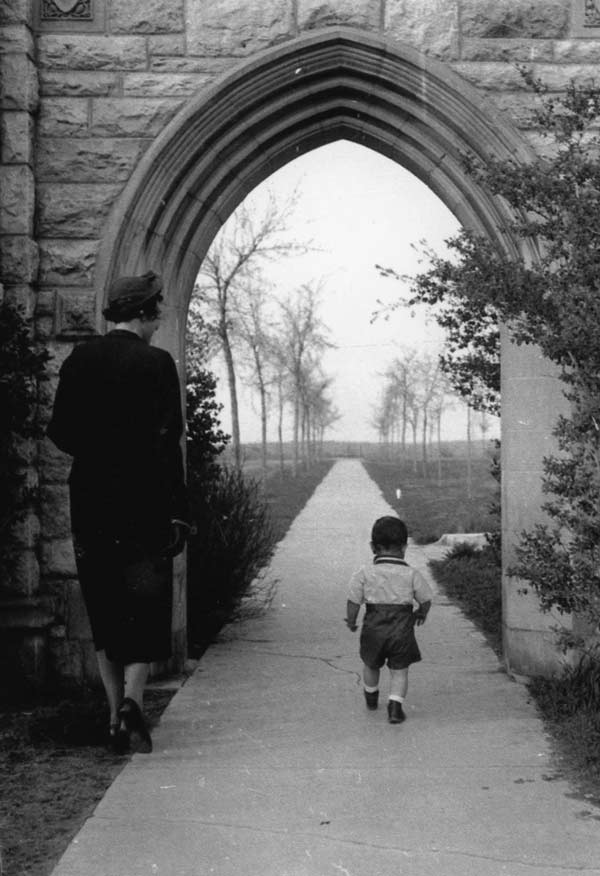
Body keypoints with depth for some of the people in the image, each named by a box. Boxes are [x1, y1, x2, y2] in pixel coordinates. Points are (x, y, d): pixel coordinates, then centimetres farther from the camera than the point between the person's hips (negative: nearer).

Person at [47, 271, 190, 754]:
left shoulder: (80, 359, 4)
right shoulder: (156, 363, -8)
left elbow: (59, 431, 5)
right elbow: (167, 442, -12)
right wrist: (178, 511, -9)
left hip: (90, 503, 4)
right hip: (143, 502, -4)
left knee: (105, 611, 13)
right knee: (146, 608, 6)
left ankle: (118, 717, 16)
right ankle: (132, 698, -12)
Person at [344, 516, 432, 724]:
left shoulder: (364, 574, -7)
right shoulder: (411, 575, -5)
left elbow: (353, 601, -4)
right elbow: (425, 599, 4)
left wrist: (351, 621, 14)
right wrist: (421, 613, 26)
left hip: (374, 629, 1)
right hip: (402, 629, -1)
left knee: (370, 665, 24)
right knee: (399, 670, 9)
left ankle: (371, 697, 44)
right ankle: (395, 705, -6)